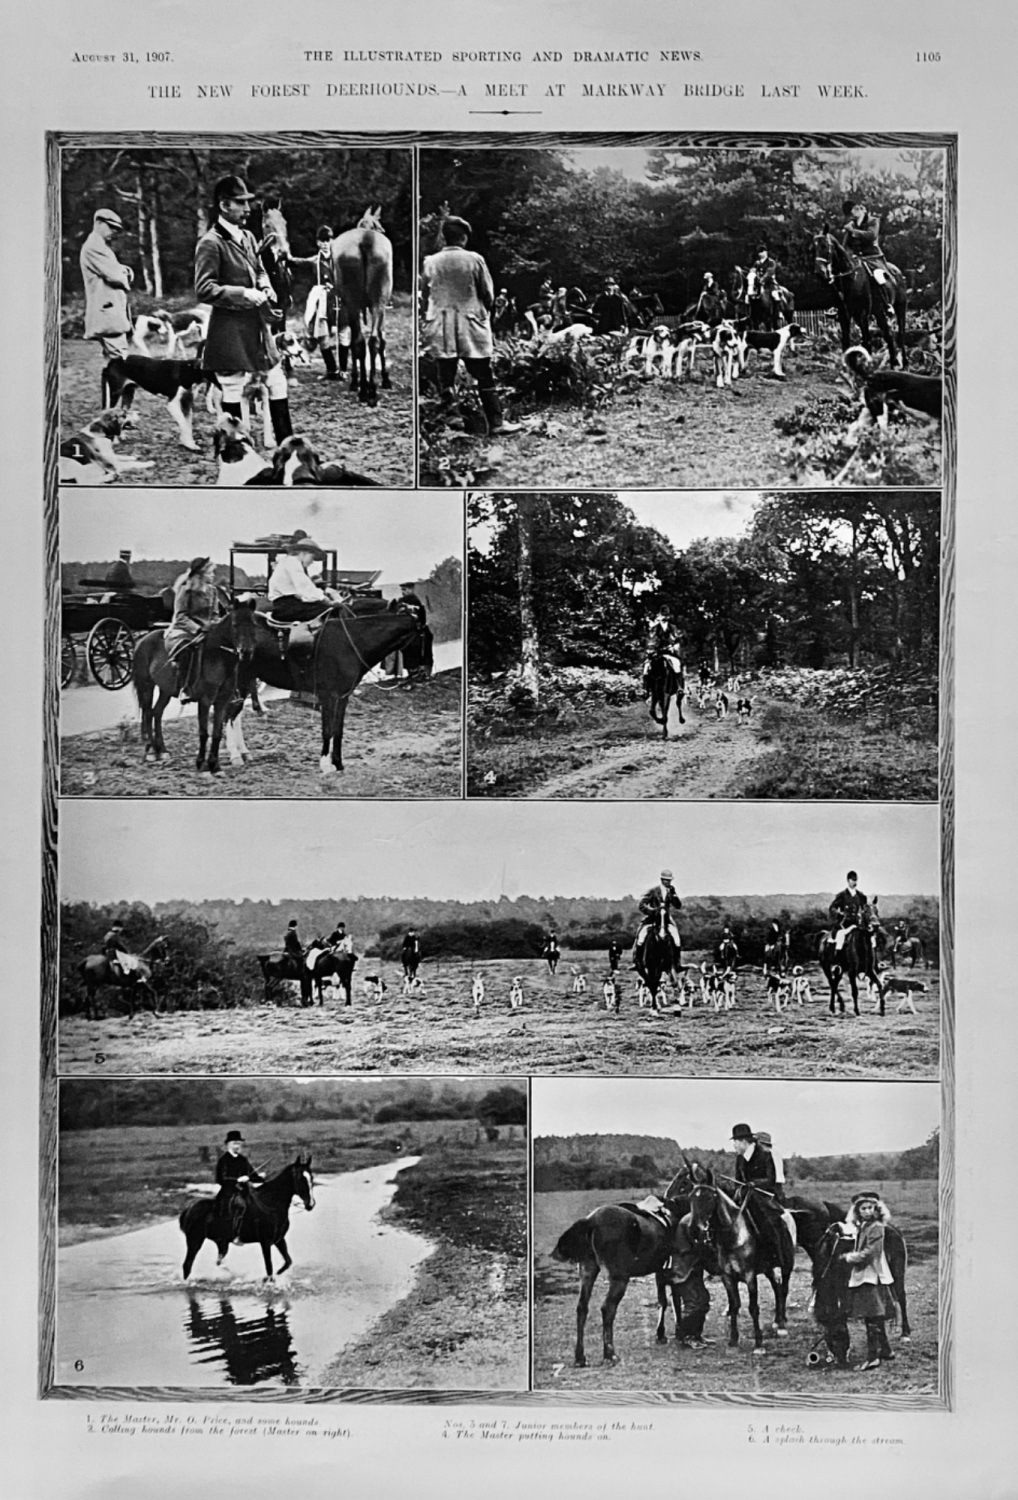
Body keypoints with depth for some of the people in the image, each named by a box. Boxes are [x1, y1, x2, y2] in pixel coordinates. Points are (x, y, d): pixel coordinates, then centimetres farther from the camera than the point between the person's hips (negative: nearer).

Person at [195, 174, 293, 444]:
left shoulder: (248, 237, 11)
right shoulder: (210, 244, -14)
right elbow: (204, 289, -19)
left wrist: (265, 288, 4)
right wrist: (245, 294, -21)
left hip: (258, 324, 8)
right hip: (230, 330, -8)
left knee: (277, 381, 11)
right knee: (232, 391, 2)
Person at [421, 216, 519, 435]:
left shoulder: (430, 262, -1)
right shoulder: (474, 260, -7)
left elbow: (425, 291, 6)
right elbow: (488, 294, -1)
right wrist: (484, 311, 17)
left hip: (441, 329, 2)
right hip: (471, 325, -2)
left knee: (445, 378, 6)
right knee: (484, 377, 5)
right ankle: (496, 422, 7)